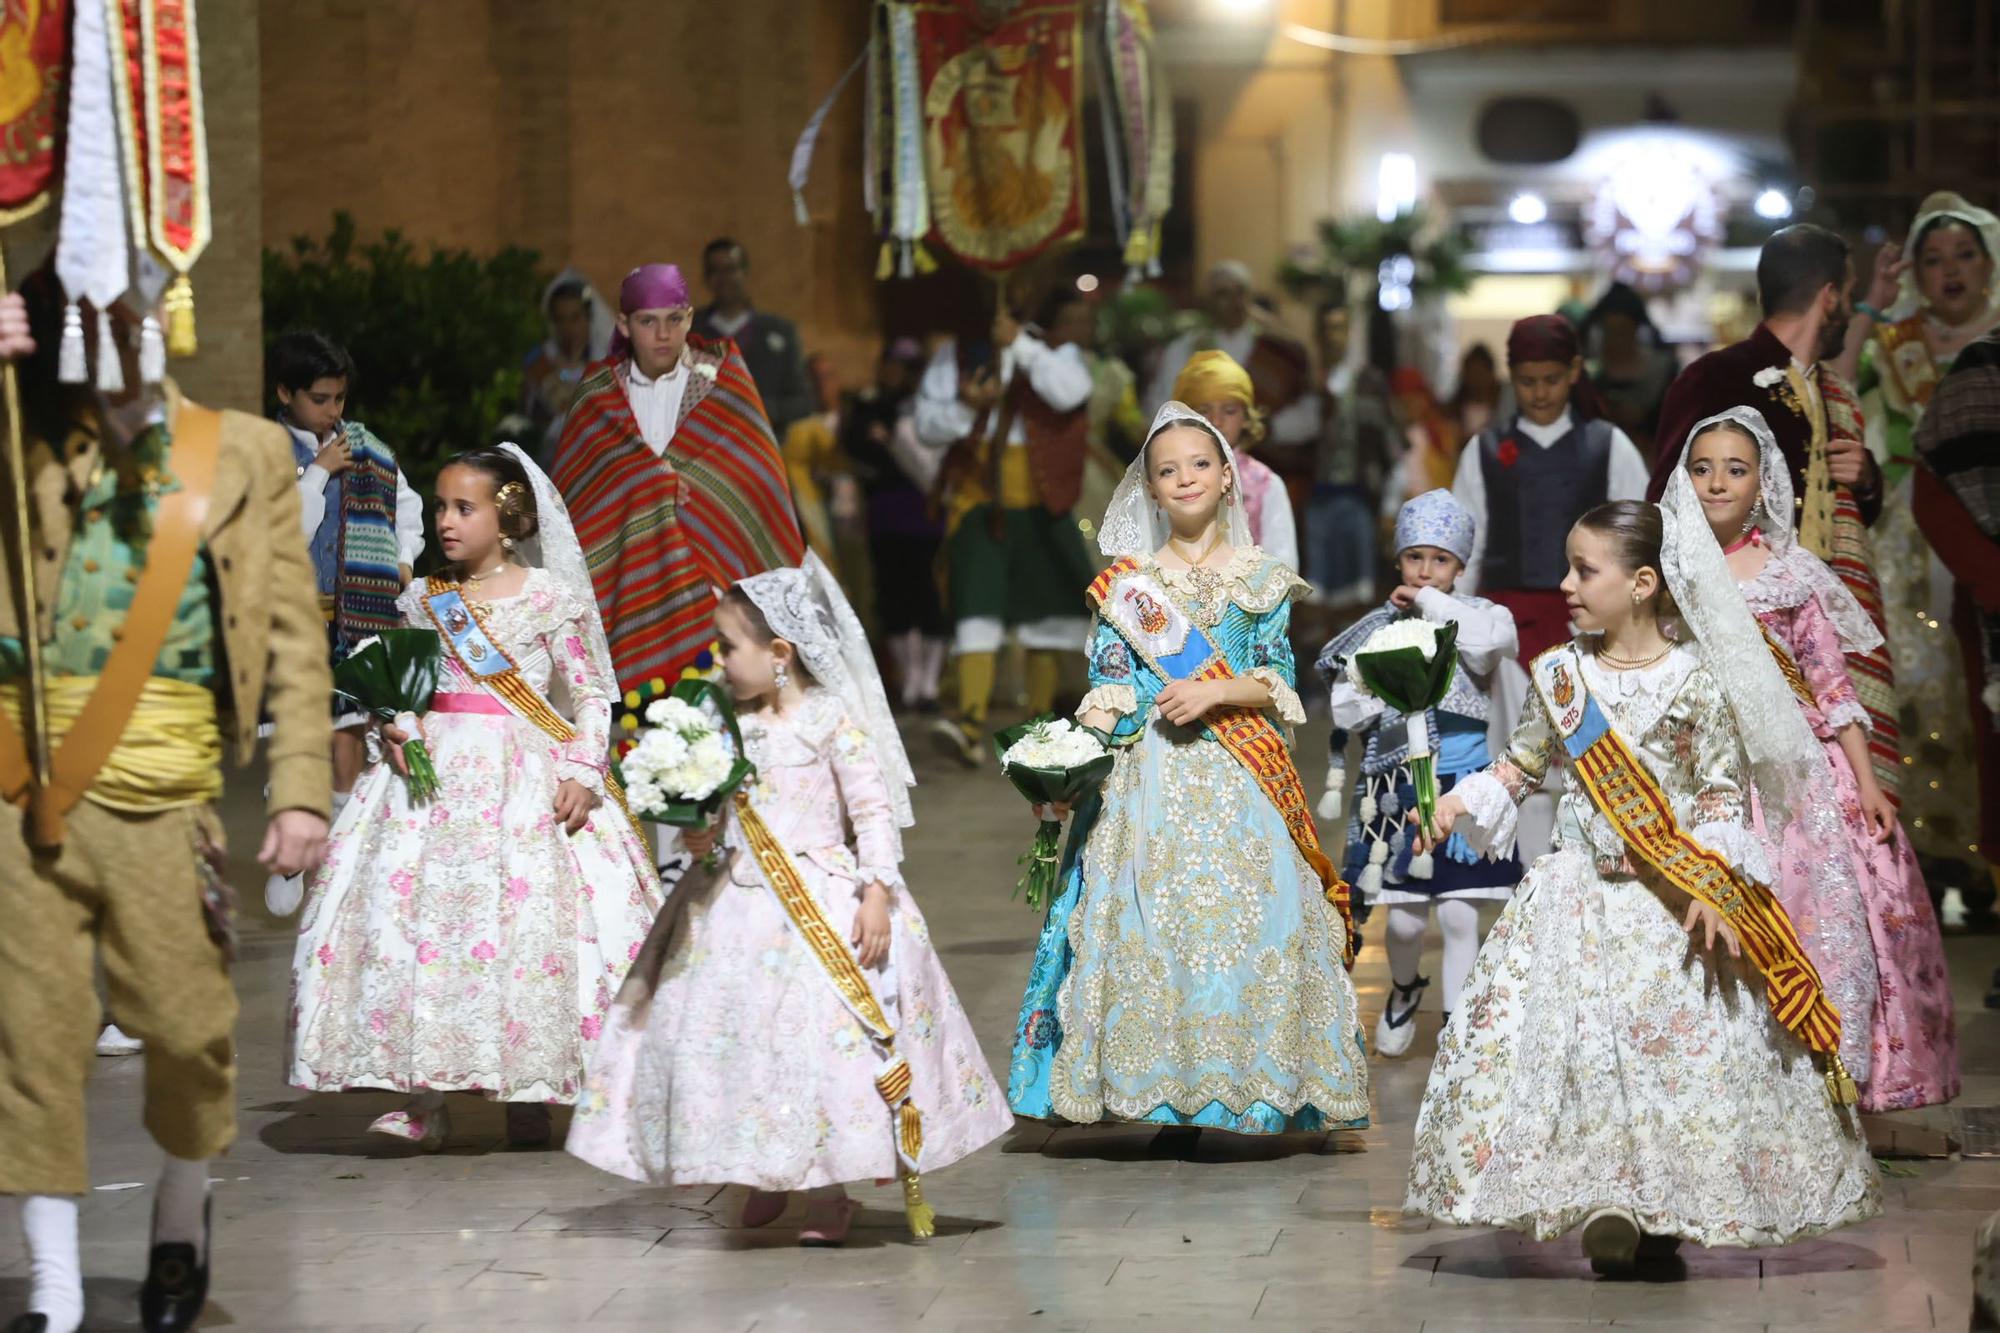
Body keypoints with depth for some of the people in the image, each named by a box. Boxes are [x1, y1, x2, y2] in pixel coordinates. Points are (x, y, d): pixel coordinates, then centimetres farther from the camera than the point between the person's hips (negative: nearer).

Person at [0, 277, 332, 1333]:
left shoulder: (245, 454, 10)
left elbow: (293, 633, 7)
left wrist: (299, 789, -3)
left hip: (165, 797, 0)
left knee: (188, 1028, 0)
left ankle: (181, 1215, 30)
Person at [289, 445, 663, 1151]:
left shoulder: (548, 596, 0)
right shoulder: (425, 599, 10)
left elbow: (590, 695, 2)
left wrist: (583, 775, -9)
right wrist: (394, 728, -1)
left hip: (527, 773, -3)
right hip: (436, 772, 3)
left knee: (527, 916, -7)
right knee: (417, 907, -5)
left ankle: (528, 1098, 3)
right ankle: (425, 1102, -1)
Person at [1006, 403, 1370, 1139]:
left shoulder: (1259, 577, 8)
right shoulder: (1127, 582, 8)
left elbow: (1281, 684, 4)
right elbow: (1106, 690, 4)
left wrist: (1217, 692, -12)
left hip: (1238, 781, 0)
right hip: (1149, 775, 0)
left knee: (1242, 915, -7)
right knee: (1145, 924, -6)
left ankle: (1240, 1076, -1)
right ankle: (1156, 1085, 0)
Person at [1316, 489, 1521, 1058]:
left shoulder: (1477, 615, 0)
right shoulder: (1378, 628, 5)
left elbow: (1493, 641, -26)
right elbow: (1344, 712, 6)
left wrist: (1432, 603, -15)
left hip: (1463, 782, -1)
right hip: (1397, 787, 2)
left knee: (1459, 915, -2)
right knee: (1405, 919, 3)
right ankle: (1404, 991, 35)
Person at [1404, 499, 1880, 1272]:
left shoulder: (1695, 680, -6)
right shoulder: (1560, 675, 5)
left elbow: (1723, 791, -5)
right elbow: (1523, 765, 18)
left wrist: (1716, 886, -14)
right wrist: (1465, 802, 3)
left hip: (1675, 905, -3)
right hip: (1580, 896, 3)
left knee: (1681, 1048, -4)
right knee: (1576, 1046, -5)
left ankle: (1666, 1214, 8)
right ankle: (1604, 1209, 2)